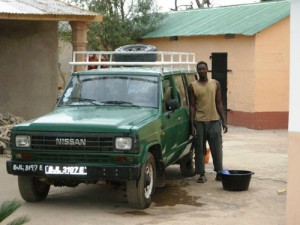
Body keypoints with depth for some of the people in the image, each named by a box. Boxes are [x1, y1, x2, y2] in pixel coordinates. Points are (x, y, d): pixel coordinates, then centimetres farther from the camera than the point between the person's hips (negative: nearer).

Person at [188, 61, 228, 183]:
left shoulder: (215, 84, 6)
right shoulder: (193, 86, 1)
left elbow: (219, 103, 8)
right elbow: (192, 106, 0)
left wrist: (224, 121, 4)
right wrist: (192, 125, -6)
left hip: (214, 120, 1)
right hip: (199, 121, -1)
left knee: (217, 148, 4)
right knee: (199, 149, 2)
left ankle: (219, 172, 13)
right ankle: (202, 174, 9)